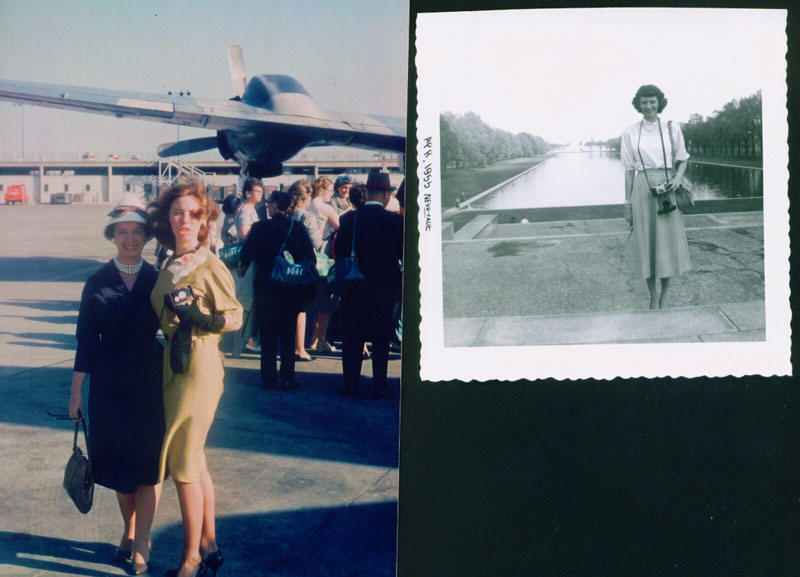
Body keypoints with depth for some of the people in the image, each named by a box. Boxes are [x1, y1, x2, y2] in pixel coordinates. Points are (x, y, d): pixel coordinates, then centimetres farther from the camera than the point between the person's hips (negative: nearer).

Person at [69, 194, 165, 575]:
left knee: (148, 462, 1)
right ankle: (129, 532, 31)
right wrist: (76, 390, 1)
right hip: (109, 385, 1)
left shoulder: (159, 280, -2)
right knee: (117, 460, 11)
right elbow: (86, 340, 2)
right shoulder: (97, 283, 0)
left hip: (149, 383, -1)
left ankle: (140, 544, 11)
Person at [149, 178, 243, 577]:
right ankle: (208, 544, 28)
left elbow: (235, 319, -13)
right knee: (193, 461, 15)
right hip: (173, 368, 8)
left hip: (198, 368, -8)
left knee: (183, 463, -2)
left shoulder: (210, 267, -13)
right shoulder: (170, 266, 10)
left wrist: (201, 320, -26)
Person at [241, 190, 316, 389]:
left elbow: (246, 255, -8)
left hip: (266, 288, -2)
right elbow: (310, 257, -2)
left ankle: (269, 378, 9)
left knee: (268, 335, 8)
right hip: (292, 290, 2)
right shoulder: (299, 228, -3)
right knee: (288, 335, 10)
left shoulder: (260, 228, -10)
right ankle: (288, 378, 9)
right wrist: (309, 288, 5)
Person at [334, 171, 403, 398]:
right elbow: (403, 253, -6)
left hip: (354, 287, 1)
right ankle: (380, 386, 9)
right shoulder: (395, 221, -10)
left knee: (351, 338, 10)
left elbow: (338, 250, -2)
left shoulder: (349, 218, -5)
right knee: (381, 339, 8)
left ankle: (350, 384, 12)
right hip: (384, 288, -1)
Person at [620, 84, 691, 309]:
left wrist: (677, 178, -8)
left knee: (669, 241, 1)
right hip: (643, 190, 0)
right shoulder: (630, 133, 4)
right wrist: (627, 202, 3)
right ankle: (652, 296, 15)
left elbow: (683, 159, 12)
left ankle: (665, 295, 16)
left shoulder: (672, 128, 4)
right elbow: (629, 169, 6)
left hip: (667, 191, 0)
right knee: (646, 242, 2)